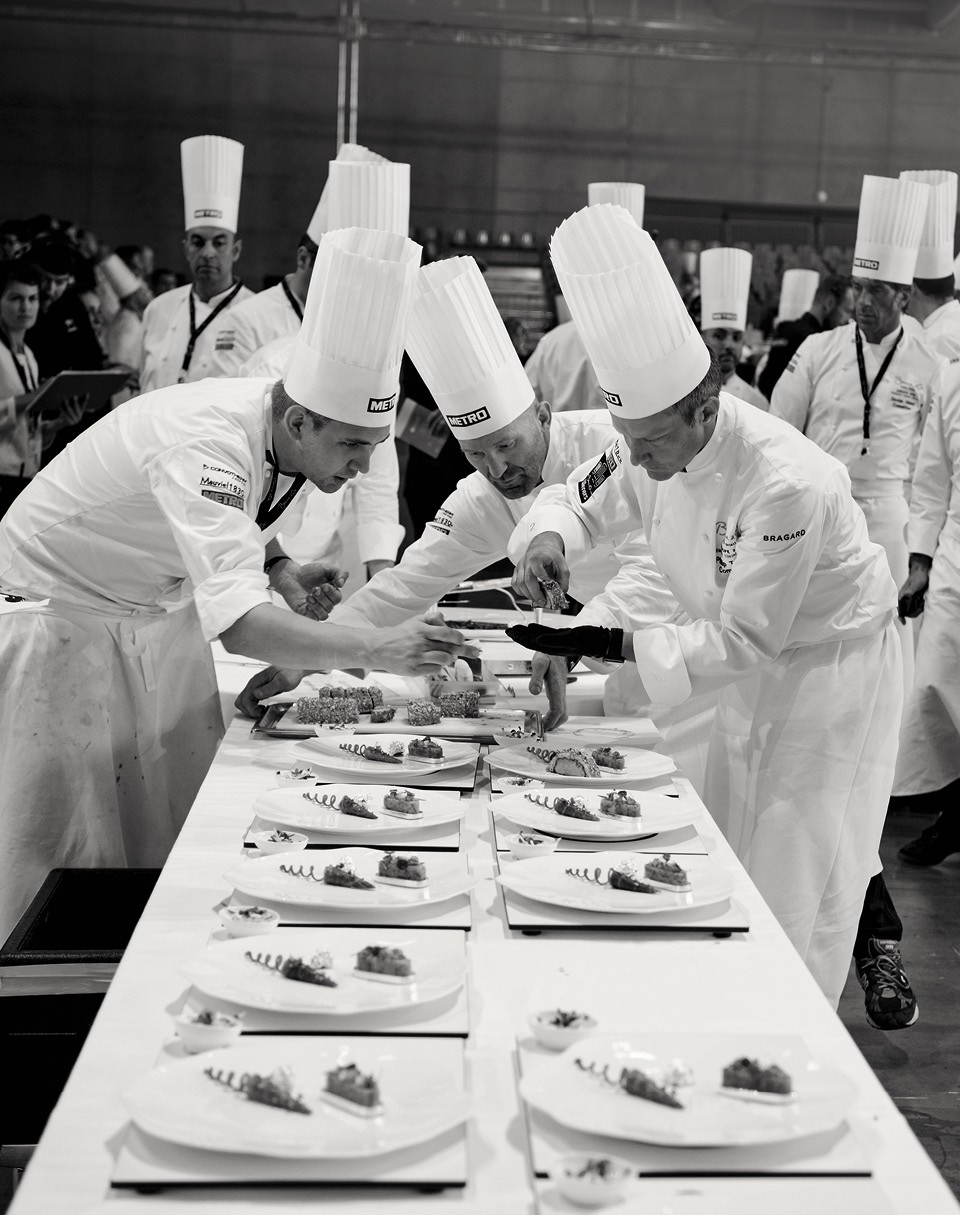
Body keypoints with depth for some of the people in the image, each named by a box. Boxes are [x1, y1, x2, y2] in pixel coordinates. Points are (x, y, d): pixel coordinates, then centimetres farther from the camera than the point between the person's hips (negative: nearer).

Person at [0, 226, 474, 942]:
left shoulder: (289, 439, -11)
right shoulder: (204, 444, -37)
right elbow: (237, 622, -48)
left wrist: (281, 570, -7)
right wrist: (374, 650, -54)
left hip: (156, 613, 8)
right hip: (61, 612, -8)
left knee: (185, 819, 9)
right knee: (69, 832, -2)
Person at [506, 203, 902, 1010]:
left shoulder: (788, 484, -35)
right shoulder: (657, 445, -11)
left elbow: (744, 639, -29)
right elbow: (586, 498, 5)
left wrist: (608, 645, -33)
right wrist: (549, 537, -20)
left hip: (825, 667, -7)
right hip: (754, 672, 8)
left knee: (797, 889, -2)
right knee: (730, 866, 15)